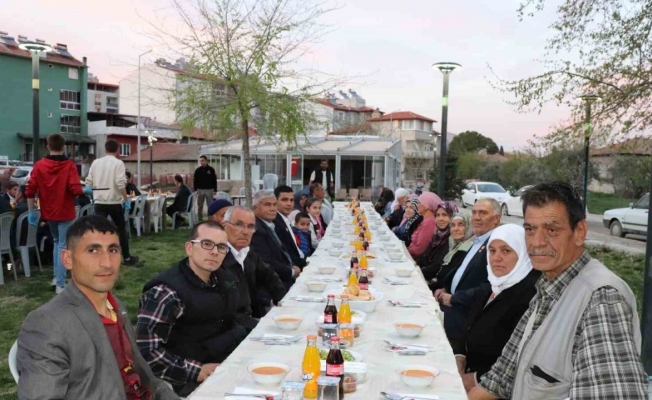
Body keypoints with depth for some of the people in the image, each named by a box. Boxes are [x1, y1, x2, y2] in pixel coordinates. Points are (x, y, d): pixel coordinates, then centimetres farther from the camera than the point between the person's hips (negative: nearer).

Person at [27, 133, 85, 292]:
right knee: (63, 246, 1)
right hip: (65, 213, -4)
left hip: (48, 213, 4)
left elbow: (30, 191, -4)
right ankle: (60, 285, 0)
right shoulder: (69, 165, -12)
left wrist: (31, 211, 4)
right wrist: (84, 190, 1)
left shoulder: (39, 165, -1)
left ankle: (57, 278, 27)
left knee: (57, 242, 24)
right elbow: (76, 190, -21)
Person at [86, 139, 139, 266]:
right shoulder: (118, 163, -7)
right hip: (114, 202, -3)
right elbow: (121, 184, -17)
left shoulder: (96, 162, 6)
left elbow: (89, 182, 8)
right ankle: (127, 258, 20)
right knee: (121, 229, 12)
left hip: (99, 202, 3)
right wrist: (126, 200, -9)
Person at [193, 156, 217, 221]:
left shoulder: (211, 169, 1)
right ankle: (200, 219, 11)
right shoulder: (198, 170, 4)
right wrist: (195, 190, -4)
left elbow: (214, 180, 2)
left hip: (209, 190, -1)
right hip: (200, 190, 1)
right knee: (200, 206, 5)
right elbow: (195, 180, 5)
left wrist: (215, 190, -3)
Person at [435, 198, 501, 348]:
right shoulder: (478, 241, 14)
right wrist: (446, 288, 6)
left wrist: (453, 298, -17)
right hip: (455, 306, 9)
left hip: (468, 314, -9)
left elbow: (489, 288, -26)